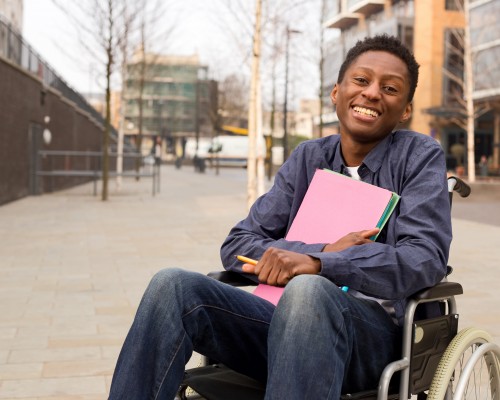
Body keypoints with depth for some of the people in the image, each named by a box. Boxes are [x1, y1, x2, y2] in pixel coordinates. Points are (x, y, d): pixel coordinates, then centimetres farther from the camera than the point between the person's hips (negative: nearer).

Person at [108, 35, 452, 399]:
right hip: (292, 319, 4)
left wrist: (317, 264, -23)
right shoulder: (308, 158, 16)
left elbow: (426, 259, -10)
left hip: (372, 332, -3)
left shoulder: (420, 156, 5)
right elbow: (237, 246, 9)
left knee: (307, 289, -38)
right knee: (173, 285, -20)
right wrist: (323, 252, -9)